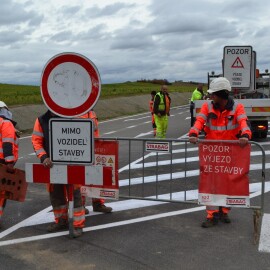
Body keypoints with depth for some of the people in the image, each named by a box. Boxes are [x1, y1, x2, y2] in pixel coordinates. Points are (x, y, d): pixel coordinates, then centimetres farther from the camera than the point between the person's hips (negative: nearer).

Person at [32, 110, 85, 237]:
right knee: (55, 194, 15)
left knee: (74, 193, -1)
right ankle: (61, 221, 34)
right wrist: (43, 157, -13)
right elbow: (36, 141, 0)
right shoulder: (41, 120, -1)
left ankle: (78, 225, 10)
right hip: (52, 164, 3)